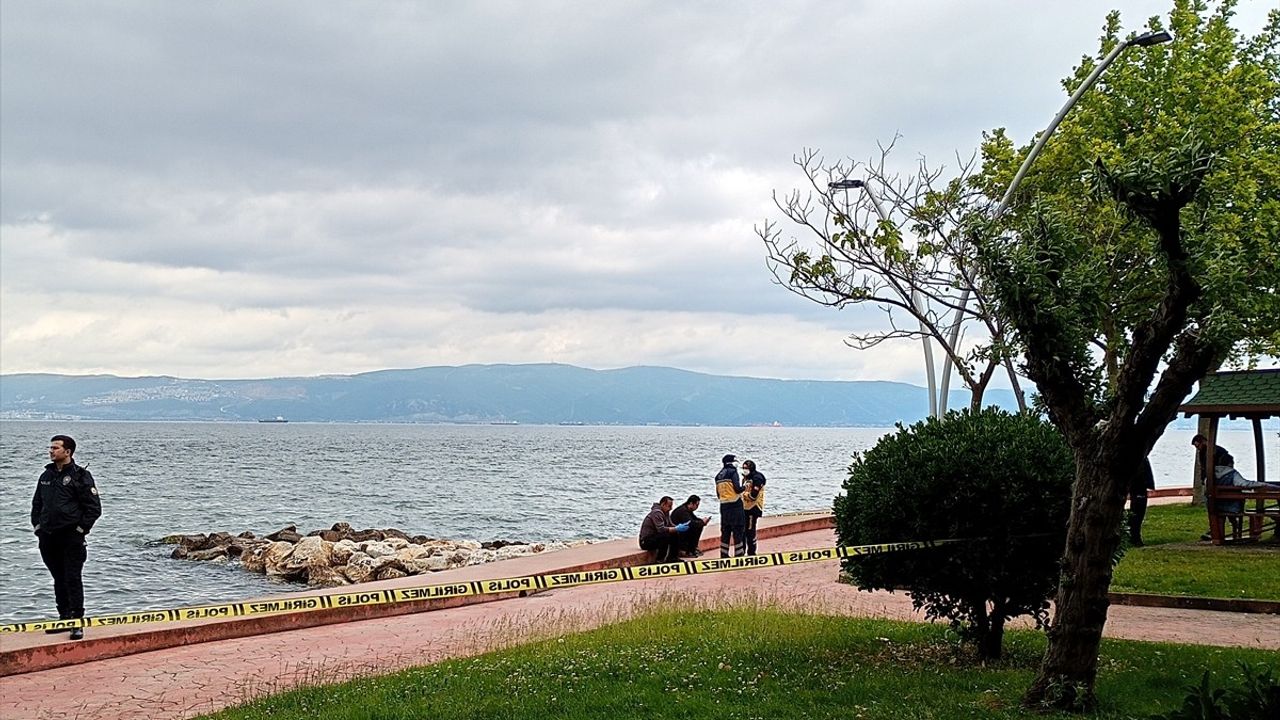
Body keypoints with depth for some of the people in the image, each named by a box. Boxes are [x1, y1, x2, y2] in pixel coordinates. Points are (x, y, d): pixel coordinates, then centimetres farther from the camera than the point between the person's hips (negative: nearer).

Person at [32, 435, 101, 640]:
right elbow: (36, 503, 24)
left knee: (72, 579, -7)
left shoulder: (81, 476, -6)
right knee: (59, 580, 14)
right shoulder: (46, 476, 13)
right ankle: (64, 619, 23)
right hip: (48, 537, 6)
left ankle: (77, 623, -4)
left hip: (71, 537, -6)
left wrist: (81, 529, -10)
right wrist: (36, 525, 12)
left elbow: (94, 508, -7)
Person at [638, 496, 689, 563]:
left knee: (675, 535, -1)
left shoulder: (666, 512, 10)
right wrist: (677, 529, -30)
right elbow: (661, 529, -29)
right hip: (646, 541, -10)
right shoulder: (656, 513, -20)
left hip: (654, 538, 10)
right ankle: (659, 560, -23)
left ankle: (672, 558, 4)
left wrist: (680, 526, -10)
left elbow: (670, 526, 9)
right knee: (666, 536, -31)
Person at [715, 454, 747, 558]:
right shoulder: (733, 472, -8)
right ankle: (738, 553, -1)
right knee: (738, 530, -1)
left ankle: (724, 554, 13)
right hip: (735, 504, -7)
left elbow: (718, 494, 13)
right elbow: (737, 489, -16)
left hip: (723, 505, 7)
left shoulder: (718, 476, 12)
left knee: (725, 530, 12)